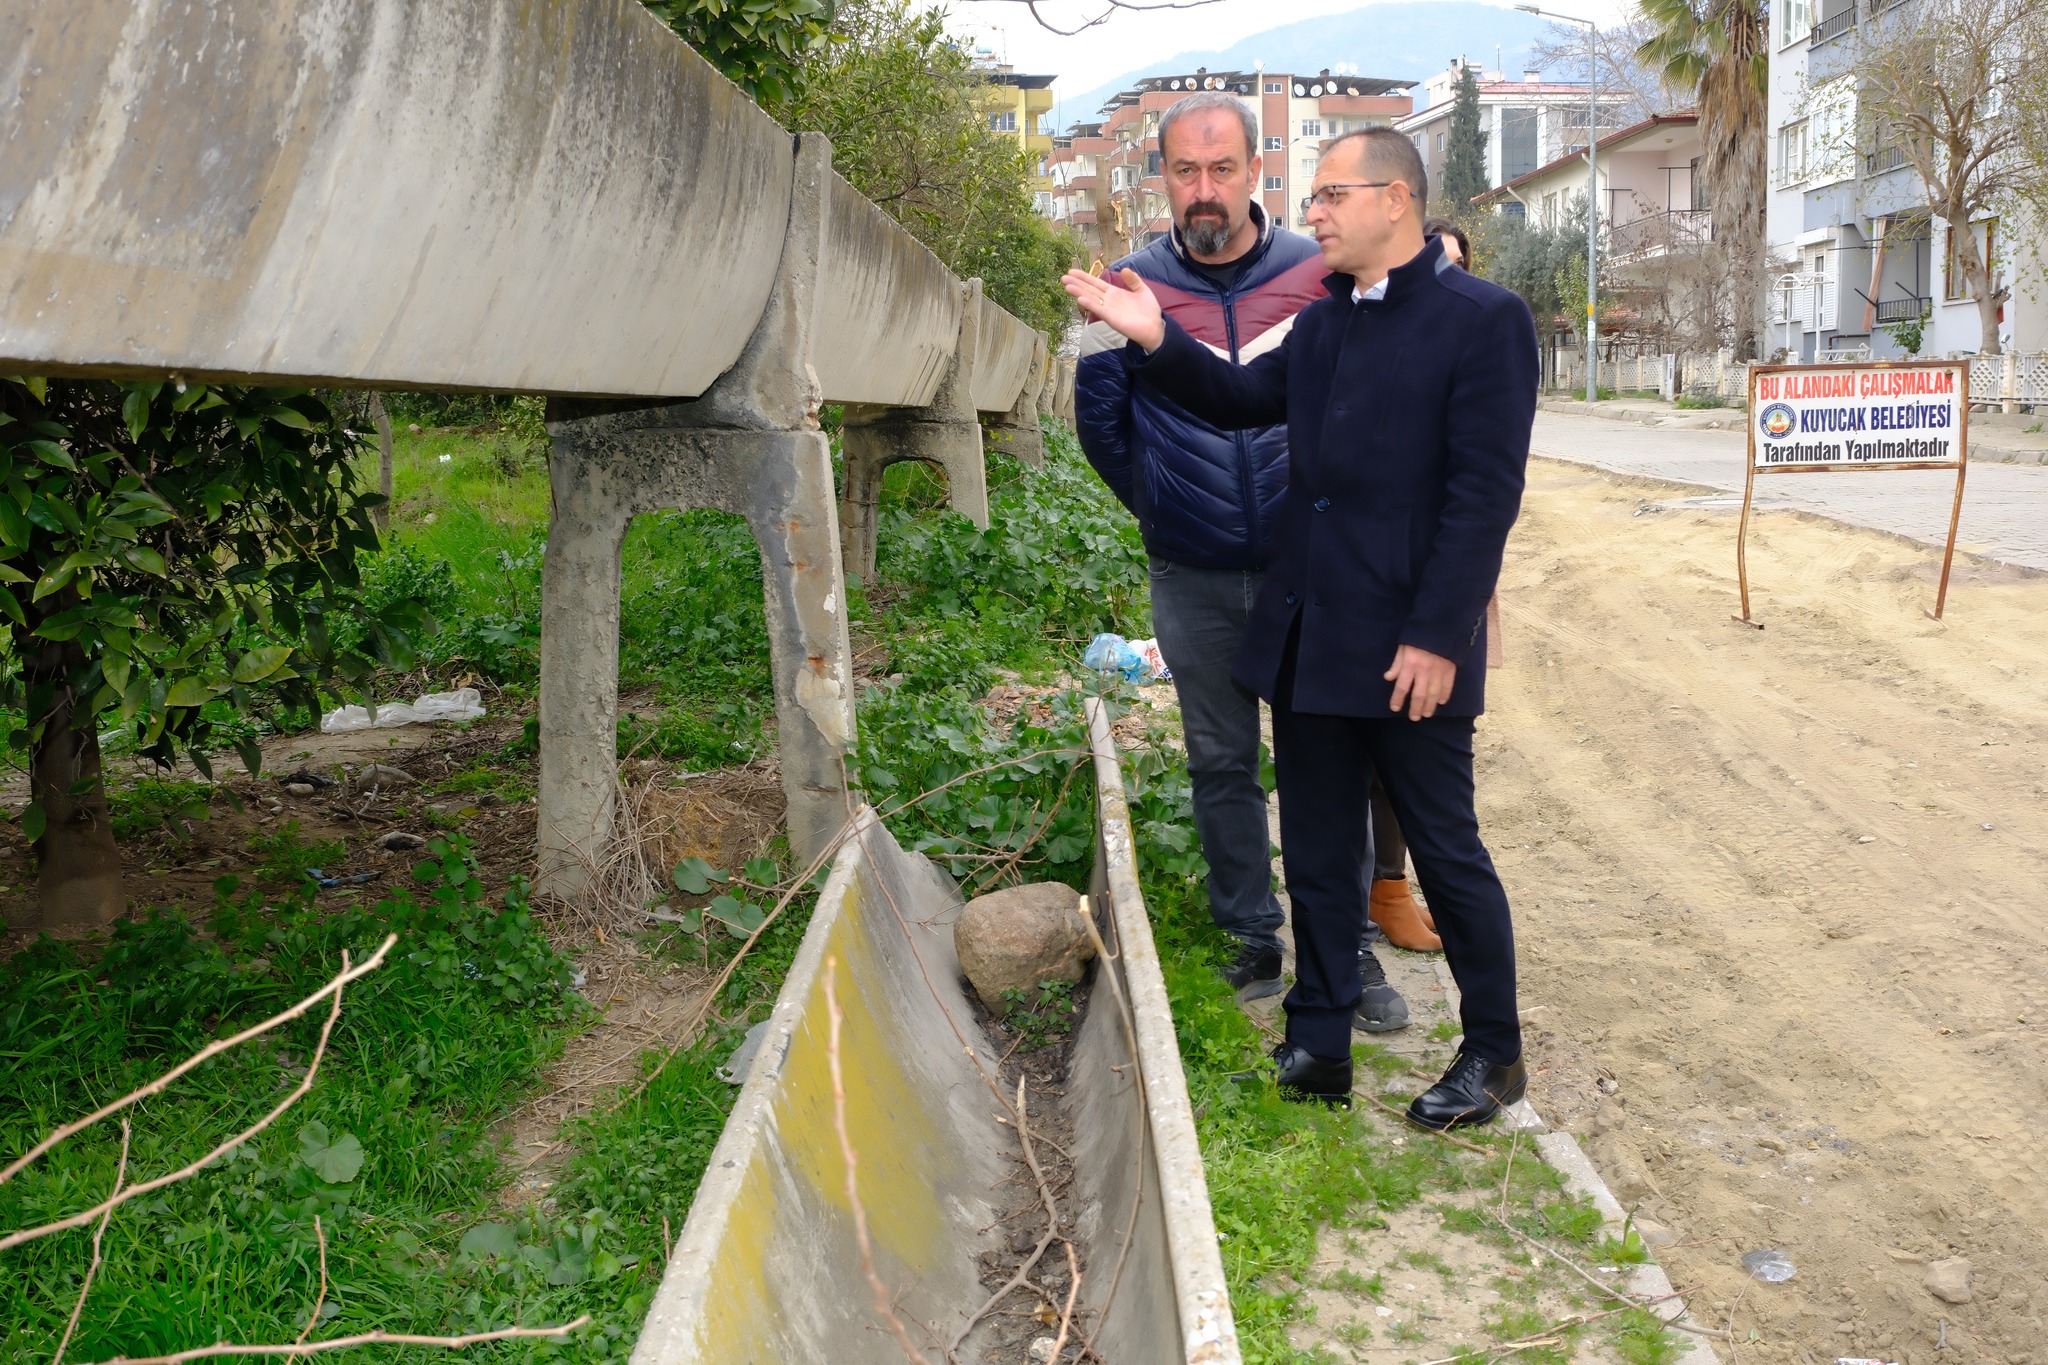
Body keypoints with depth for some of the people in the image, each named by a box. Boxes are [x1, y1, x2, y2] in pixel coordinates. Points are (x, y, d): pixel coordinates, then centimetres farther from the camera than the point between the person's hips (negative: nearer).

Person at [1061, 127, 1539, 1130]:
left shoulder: (1483, 320, -9)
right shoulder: (1323, 324, 14)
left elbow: (1485, 492, -14)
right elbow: (1243, 400, 20)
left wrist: (1436, 637, -18)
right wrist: (1155, 340, 4)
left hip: (1409, 649, -7)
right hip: (1307, 641, 7)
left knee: (1446, 850, 5)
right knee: (1317, 854, 13)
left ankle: (1494, 1054, 23)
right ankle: (1319, 1048, 26)